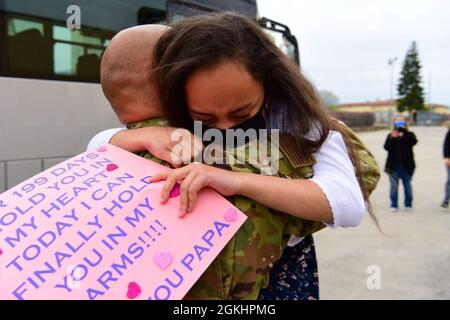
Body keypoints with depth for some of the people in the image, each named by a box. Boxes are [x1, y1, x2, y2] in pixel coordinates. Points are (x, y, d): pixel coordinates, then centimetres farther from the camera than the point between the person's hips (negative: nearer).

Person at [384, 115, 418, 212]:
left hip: (407, 166, 0)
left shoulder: (409, 135, 4)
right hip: (394, 166, 0)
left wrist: (404, 131, -22)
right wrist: (392, 138, -21)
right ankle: (394, 205, 10)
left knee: (408, 186, 8)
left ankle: (408, 205, 18)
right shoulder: (391, 135, 5)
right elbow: (386, 147, -7)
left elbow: (413, 142, -18)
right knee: (394, 186, 3)